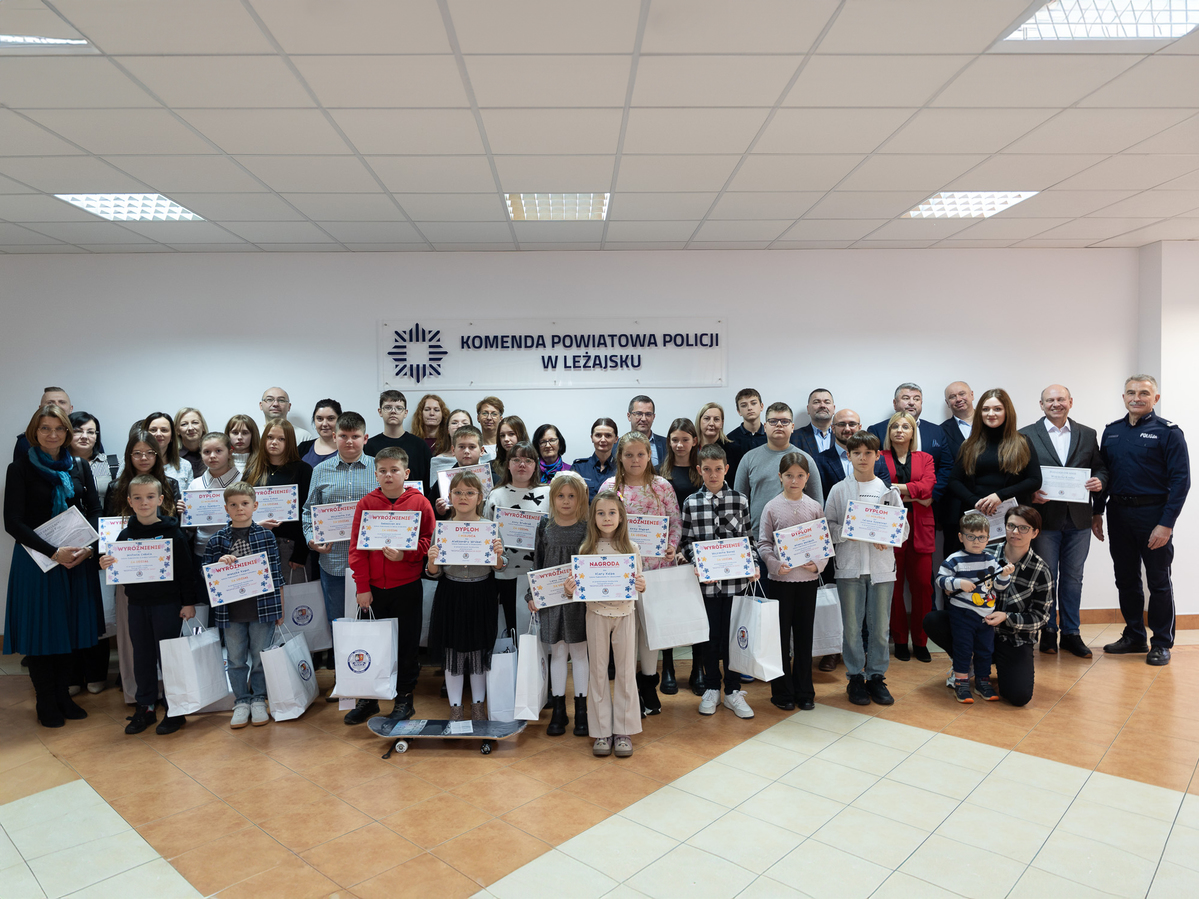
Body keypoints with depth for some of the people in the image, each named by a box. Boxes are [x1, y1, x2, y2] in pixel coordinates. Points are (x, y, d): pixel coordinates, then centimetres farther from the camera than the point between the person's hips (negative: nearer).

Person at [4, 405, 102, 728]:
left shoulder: (79, 468, 6)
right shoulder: (21, 469, -5)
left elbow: (95, 511, 6)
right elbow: (13, 522, -11)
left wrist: (88, 548, -11)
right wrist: (54, 552, -19)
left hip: (78, 559, 4)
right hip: (37, 561, -3)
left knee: (69, 628, 11)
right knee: (41, 630, 5)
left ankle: (63, 697, 25)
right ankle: (46, 704, 20)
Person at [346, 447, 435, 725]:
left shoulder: (419, 503, -4)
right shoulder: (366, 503, -1)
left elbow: (428, 541, -3)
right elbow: (357, 547, -1)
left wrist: (404, 555, -19)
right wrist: (362, 586, -5)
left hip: (408, 587, -1)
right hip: (374, 588, 1)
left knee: (408, 643, 8)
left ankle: (405, 699, 24)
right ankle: (368, 699, 28)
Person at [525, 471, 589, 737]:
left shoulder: (587, 527, -3)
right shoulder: (545, 526, 3)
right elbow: (537, 562, 7)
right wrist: (532, 594, 4)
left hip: (579, 598, -2)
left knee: (579, 652, 6)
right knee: (557, 652, 9)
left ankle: (581, 710, 19)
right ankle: (558, 710, 21)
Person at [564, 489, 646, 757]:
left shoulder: (631, 548, -1)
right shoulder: (586, 549, -2)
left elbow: (638, 585, 3)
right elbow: (579, 586, 0)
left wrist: (641, 586, -19)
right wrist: (569, 589, -21)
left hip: (624, 613, 0)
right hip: (597, 614, 0)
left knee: (626, 671, 6)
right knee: (598, 672, 7)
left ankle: (624, 731, 19)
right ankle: (602, 731, 19)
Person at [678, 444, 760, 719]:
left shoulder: (740, 500, 2)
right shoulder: (691, 503, 1)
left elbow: (748, 538, 7)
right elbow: (685, 542, 2)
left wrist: (753, 565, -6)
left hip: (735, 579, 0)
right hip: (705, 582, 0)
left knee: (734, 634, 7)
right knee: (710, 635, 10)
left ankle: (733, 691, 22)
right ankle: (711, 689, 27)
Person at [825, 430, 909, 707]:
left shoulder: (889, 490, 7)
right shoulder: (839, 490, 4)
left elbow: (904, 527, 5)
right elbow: (828, 526, 3)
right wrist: (847, 532, -15)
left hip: (881, 567, 1)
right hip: (849, 567, -1)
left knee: (880, 626, 7)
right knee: (851, 627, 4)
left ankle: (876, 676, 21)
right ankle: (855, 677, 17)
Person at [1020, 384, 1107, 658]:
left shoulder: (1088, 435, 10)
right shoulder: (1027, 435, 0)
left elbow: (1101, 468, 12)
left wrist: (1100, 481, -9)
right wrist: (1030, 494, -18)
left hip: (1078, 519, 3)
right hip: (1044, 517, -3)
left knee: (1073, 577, 11)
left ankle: (1071, 633, 21)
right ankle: (1048, 632, 18)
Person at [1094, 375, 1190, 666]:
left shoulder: (1168, 432, -5)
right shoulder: (1112, 431, 9)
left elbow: (1180, 480, -10)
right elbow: (1102, 473, 12)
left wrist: (1166, 523, -16)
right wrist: (1097, 512, 7)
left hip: (1153, 516, -4)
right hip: (1118, 514, 5)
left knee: (1158, 582, 5)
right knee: (1126, 579, 12)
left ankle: (1161, 643, 17)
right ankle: (1134, 637, 25)